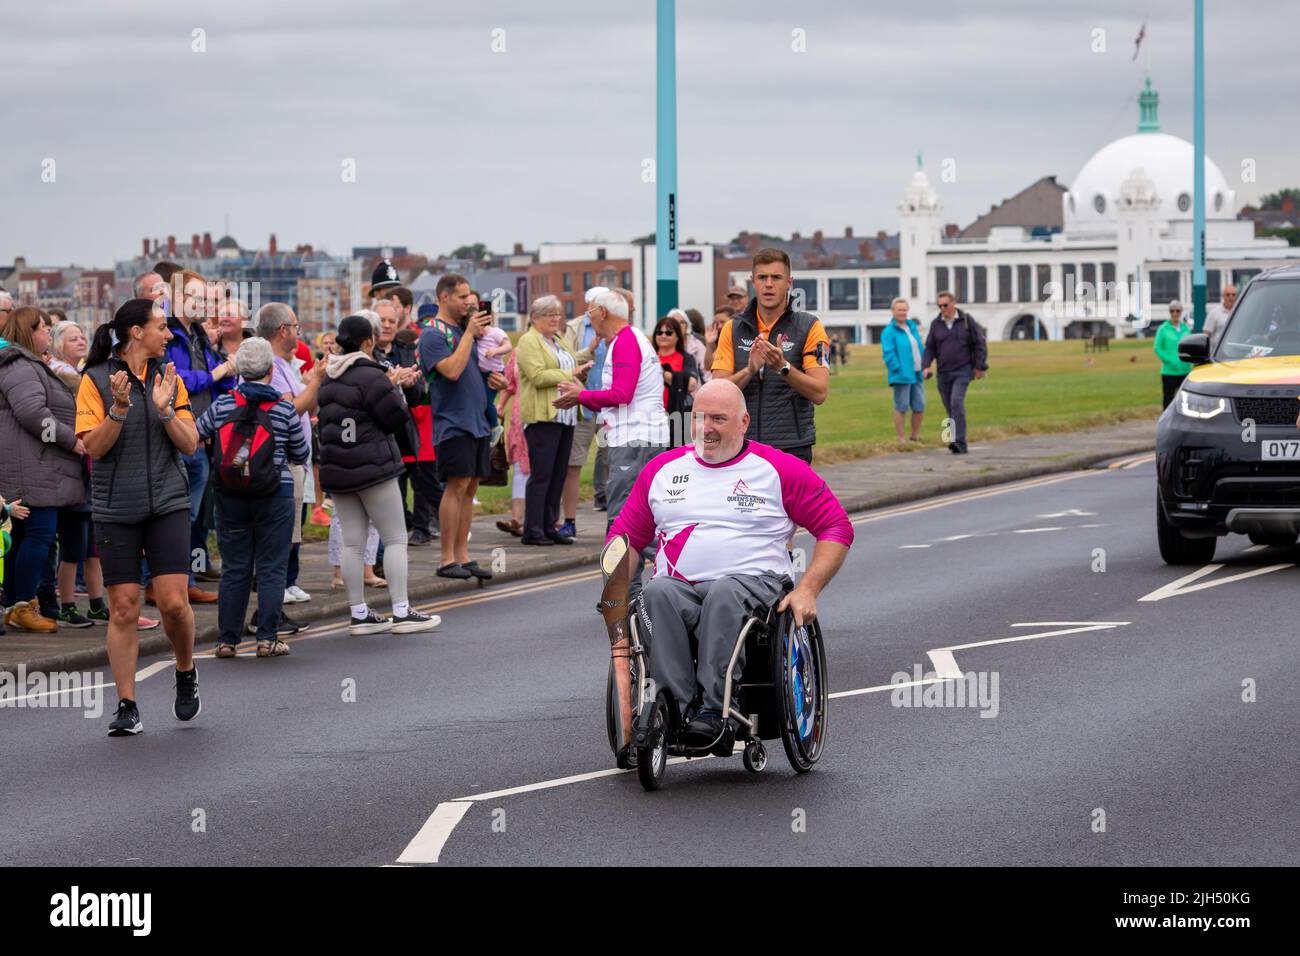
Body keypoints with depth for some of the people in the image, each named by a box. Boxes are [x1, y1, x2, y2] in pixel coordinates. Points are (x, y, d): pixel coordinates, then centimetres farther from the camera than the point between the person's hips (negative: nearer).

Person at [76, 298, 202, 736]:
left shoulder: (168, 377, 8)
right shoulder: (96, 380, -2)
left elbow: (190, 444, 4)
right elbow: (94, 446, -8)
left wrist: (164, 408, -11)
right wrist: (120, 407, -21)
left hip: (167, 503, 2)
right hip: (116, 510, -2)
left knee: (173, 601, -9)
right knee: (123, 608, -1)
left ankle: (186, 673, 19)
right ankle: (126, 707, 6)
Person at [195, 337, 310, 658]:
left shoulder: (222, 406, -2)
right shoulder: (283, 409, -5)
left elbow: (194, 436, 10)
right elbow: (301, 455, 6)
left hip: (230, 496, 2)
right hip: (274, 496, -2)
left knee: (234, 569, 8)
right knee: (272, 568, 4)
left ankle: (227, 639, 9)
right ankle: (267, 638, 1)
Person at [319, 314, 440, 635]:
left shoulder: (328, 379, 9)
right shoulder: (372, 376, -15)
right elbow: (397, 417, -13)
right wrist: (394, 387, 5)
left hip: (337, 470, 7)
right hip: (372, 466, -7)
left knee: (352, 543, 8)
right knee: (395, 539, 0)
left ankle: (359, 614, 9)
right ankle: (401, 612, -3)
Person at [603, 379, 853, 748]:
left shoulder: (779, 469, 8)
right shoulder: (662, 469, 19)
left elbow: (837, 528, 7)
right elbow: (624, 536, 22)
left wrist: (807, 589, -6)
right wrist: (615, 590, 2)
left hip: (751, 582, -3)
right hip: (679, 585, 3)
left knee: (724, 595, -38)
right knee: (657, 594, -33)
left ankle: (712, 710, -42)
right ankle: (677, 707, -40)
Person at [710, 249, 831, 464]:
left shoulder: (809, 327, 0)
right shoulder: (732, 329, 9)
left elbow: (820, 393, -8)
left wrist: (784, 367, -23)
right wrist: (749, 370, -18)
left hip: (792, 448, -3)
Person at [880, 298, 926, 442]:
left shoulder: (912, 326, 14)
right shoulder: (889, 331, -8)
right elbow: (888, 354, -13)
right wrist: (899, 370, -19)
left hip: (917, 374, 7)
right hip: (902, 376, -7)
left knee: (919, 406, 9)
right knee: (901, 407, -2)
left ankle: (915, 436, 22)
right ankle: (901, 439, 5)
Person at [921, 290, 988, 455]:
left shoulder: (967, 321, -3)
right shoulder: (936, 324, 4)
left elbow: (980, 344, 0)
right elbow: (929, 348, 5)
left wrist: (980, 367, -5)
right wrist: (926, 366, -10)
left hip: (963, 371, -4)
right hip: (944, 373, 4)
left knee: (957, 402, -21)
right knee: (950, 408, 7)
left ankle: (959, 442, -26)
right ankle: (960, 446, 18)